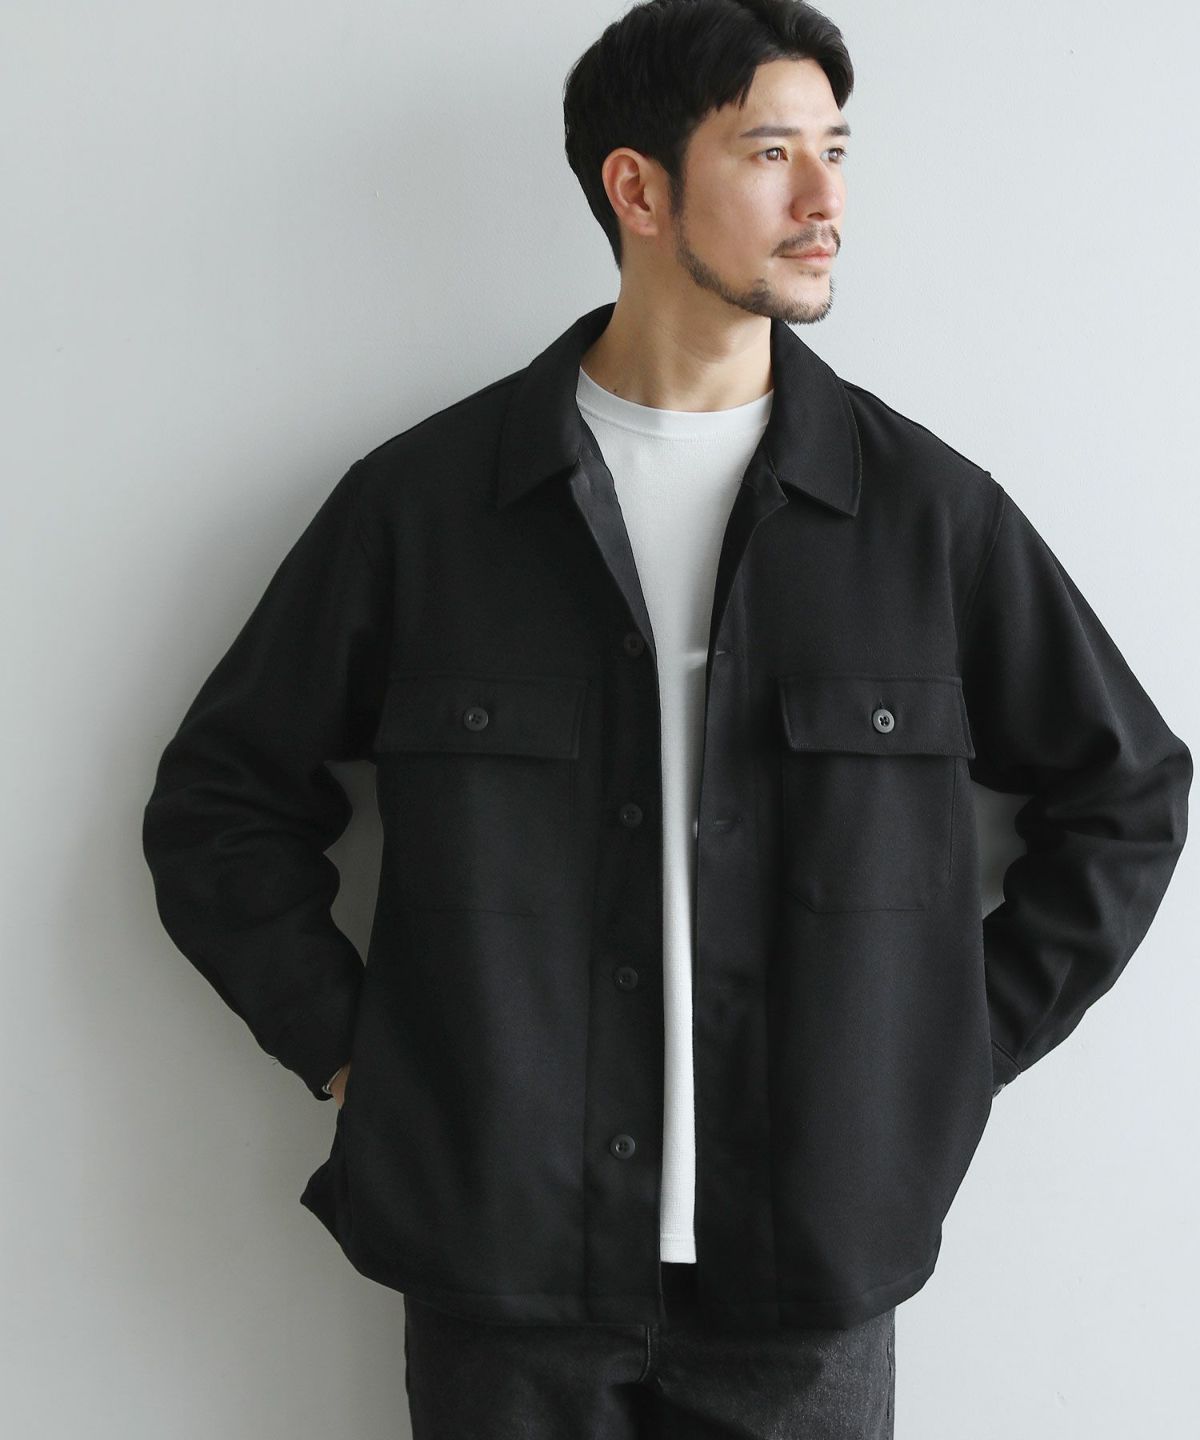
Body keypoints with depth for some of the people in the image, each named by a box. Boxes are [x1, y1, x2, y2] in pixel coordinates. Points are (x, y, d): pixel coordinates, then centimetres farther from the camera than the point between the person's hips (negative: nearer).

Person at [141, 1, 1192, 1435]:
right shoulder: (419, 499, -2)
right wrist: (353, 1053, -2)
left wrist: (957, 1054, 3)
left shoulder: (926, 508, 0)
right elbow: (219, 802, 6)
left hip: (811, 1278, 1)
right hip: (501, 1268, 0)